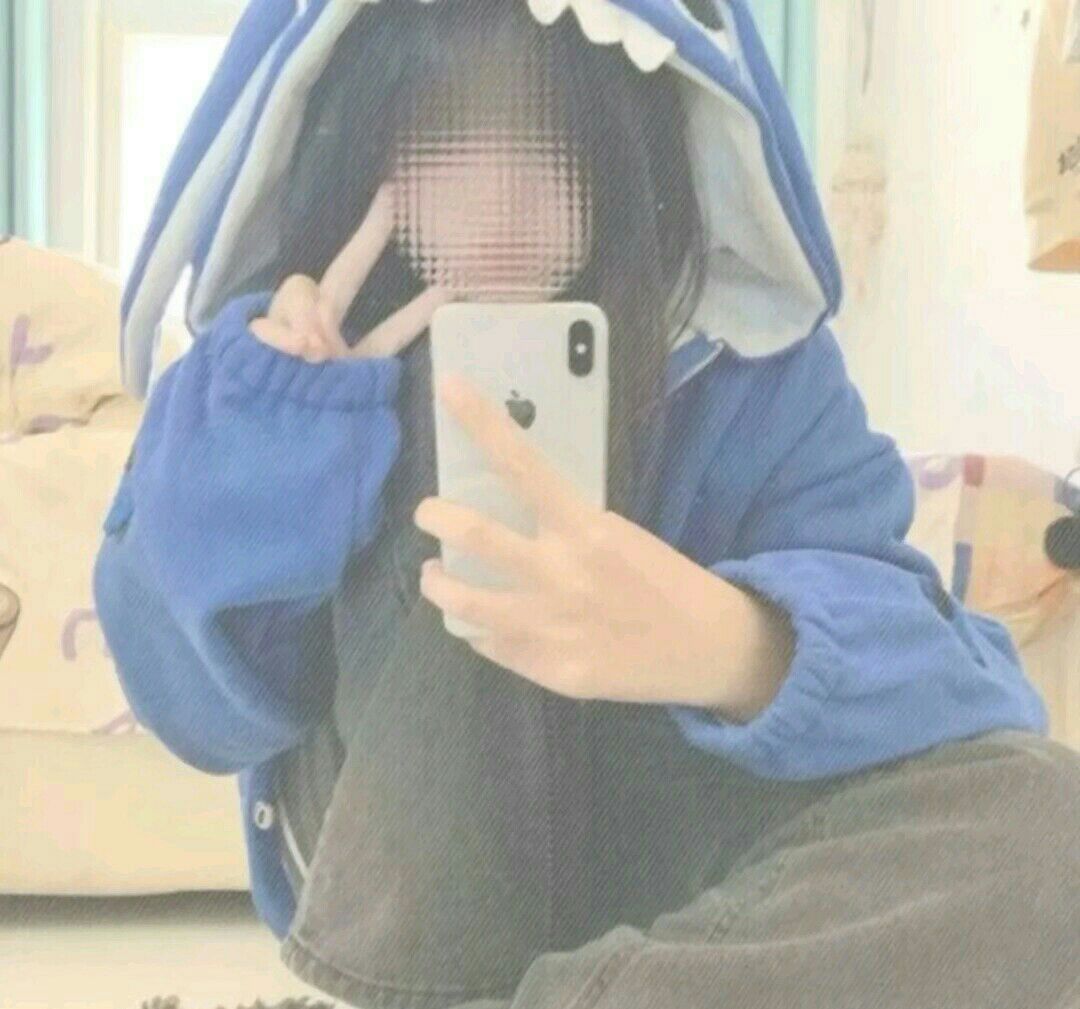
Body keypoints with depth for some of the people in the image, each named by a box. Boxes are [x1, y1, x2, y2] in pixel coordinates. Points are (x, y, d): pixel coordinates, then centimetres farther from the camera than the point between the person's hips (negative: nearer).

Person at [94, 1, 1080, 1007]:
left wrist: (739, 647, -49)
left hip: (665, 857, 1)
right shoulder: (295, 350, -12)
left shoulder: (749, 370, -14)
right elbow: (206, 714, -11)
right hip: (395, 875, 0)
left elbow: (940, 668, -25)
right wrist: (256, 446, -30)